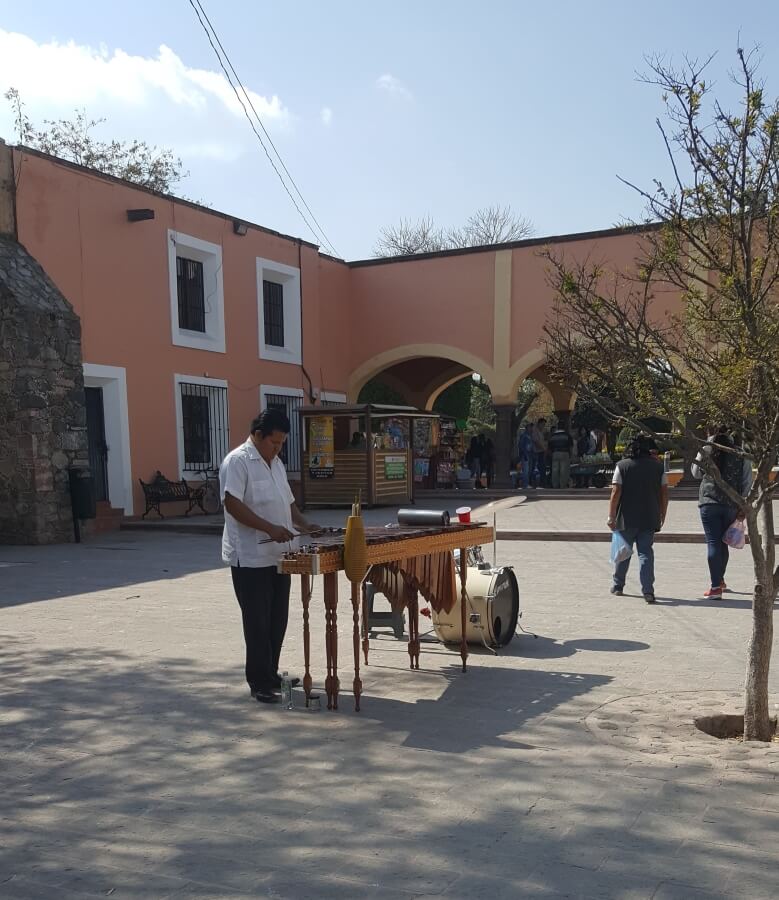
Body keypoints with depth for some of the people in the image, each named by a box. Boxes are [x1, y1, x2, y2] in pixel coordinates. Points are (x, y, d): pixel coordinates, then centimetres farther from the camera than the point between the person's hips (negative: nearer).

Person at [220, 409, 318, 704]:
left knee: (278, 620, 13)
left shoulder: (276, 463, 16)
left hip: (278, 556, 8)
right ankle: (259, 683, 9)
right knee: (258, 623, -1)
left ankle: (270, 674, 26)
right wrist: (270, 528, -28)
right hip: (251, 558, -8)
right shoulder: (237, 461, -11)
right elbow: (232, 503, -21)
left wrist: (303, 525, 5)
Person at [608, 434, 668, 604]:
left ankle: (618, 585, 26)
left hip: (627, 518, -1)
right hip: (649, 518, 1)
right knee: (646, 552, 3)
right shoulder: (658, 466, 3)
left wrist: (611, 516, -7)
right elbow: (664, 493, 4)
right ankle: (648, 590, -9)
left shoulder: (622, 466, -4)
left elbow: (616, 493, -10)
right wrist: (662, 515, 14)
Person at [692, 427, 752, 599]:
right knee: (723, 542, 17)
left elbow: (696, 473, 15)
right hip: (731, 504, 2)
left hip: (709, 502, -2)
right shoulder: (740, 454, 0)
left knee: (713, 542, -3)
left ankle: (716, 587, -9)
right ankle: (720, 580, 33)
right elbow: (747, 482, 0)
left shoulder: (705, 451, -2)